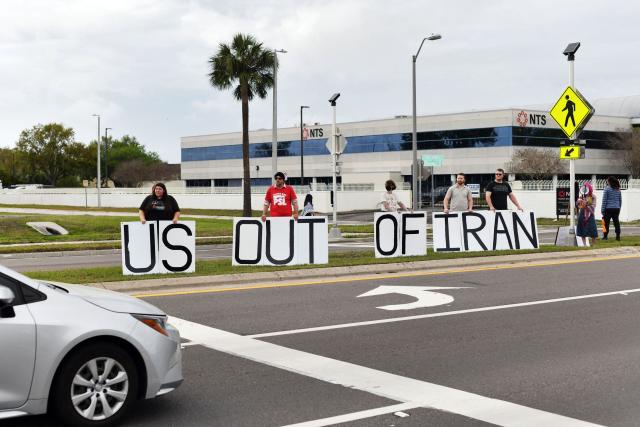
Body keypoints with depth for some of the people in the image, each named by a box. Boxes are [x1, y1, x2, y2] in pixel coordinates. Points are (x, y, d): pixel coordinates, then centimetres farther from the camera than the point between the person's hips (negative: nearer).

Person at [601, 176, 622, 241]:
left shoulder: (607, 189, -6)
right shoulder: (618, 190, 10)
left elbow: (604, 200, -7)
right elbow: (620, 200, 14)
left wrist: (602, 210, -5)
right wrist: (619, 208, 22)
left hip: (608, 209, -5)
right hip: (616, 209, 5)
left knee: (606, 223, 1)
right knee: (616, 223, 6)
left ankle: (605, 236, 2)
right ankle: (618, 236, 6)